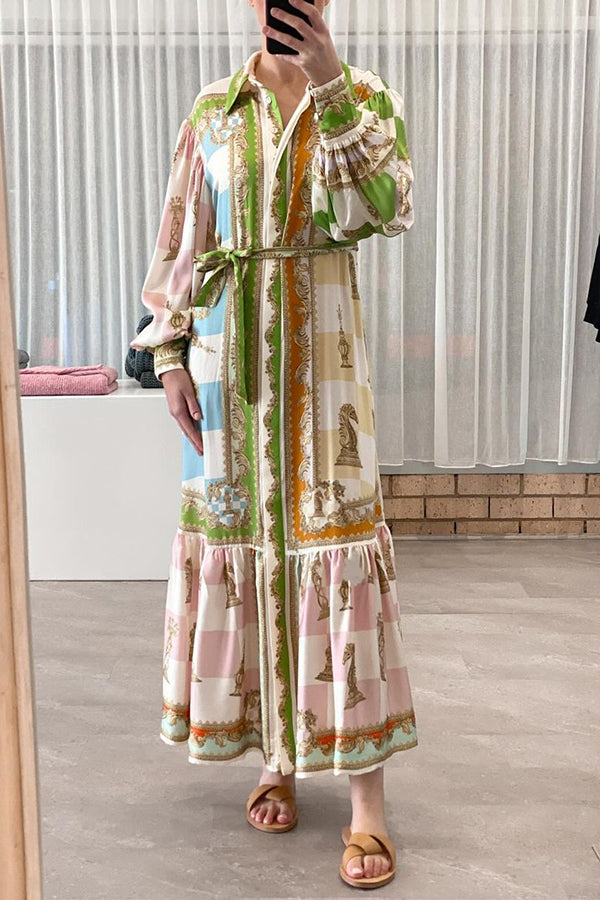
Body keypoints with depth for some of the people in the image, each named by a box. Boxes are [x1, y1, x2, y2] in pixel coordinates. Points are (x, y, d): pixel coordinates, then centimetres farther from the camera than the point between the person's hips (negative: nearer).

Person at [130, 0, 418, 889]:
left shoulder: (366, 95, 5)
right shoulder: (213, 111, 9)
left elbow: (385, 209, -14)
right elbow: (177, 246, 8)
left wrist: (333, 89, -21)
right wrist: (169, 356, -1)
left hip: (320, 347, -2)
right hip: (228, 351, 3)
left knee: (331, 535, -8)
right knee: (241, 532, 5)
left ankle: (368, 800, 0)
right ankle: (278, 758, 22)